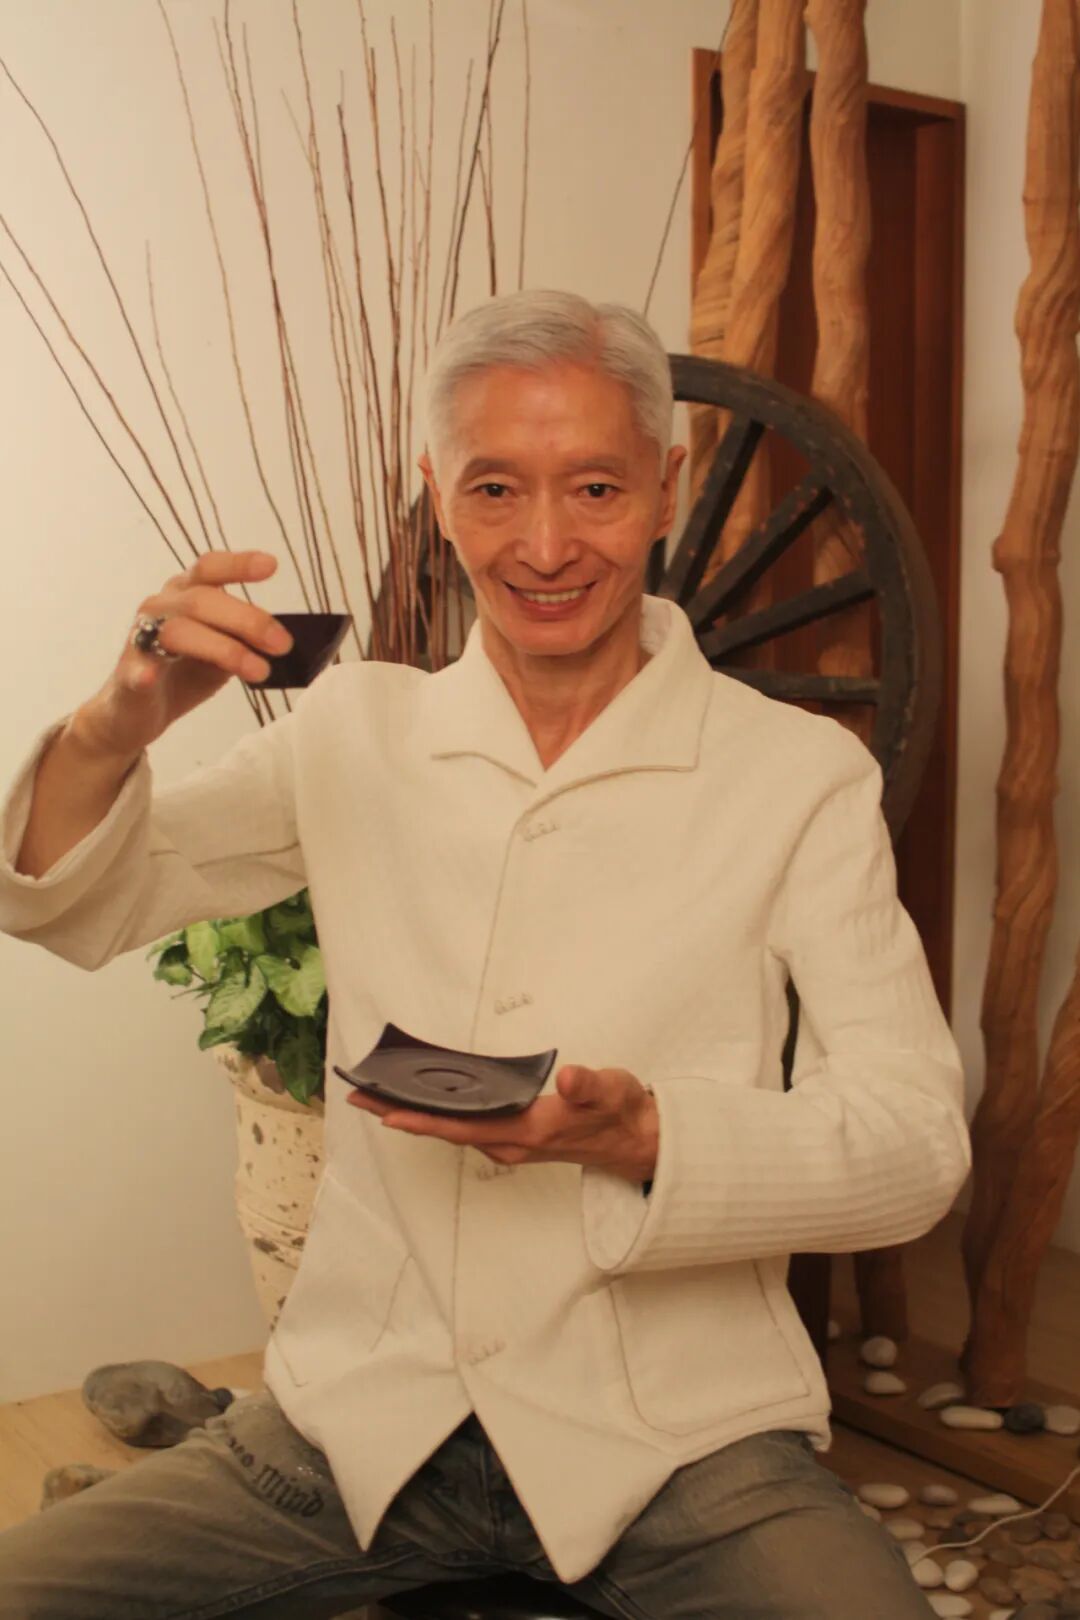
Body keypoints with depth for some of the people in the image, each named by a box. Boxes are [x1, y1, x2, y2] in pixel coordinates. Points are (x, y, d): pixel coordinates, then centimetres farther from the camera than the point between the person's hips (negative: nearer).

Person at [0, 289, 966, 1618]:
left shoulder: (804, 775, -2)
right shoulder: (355, 733, 7)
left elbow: (918, 1145, -5)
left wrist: (644, 1137, -24)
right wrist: (121, 723, -12)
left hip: (678, 1435, -2)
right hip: (360, 1410, 3)